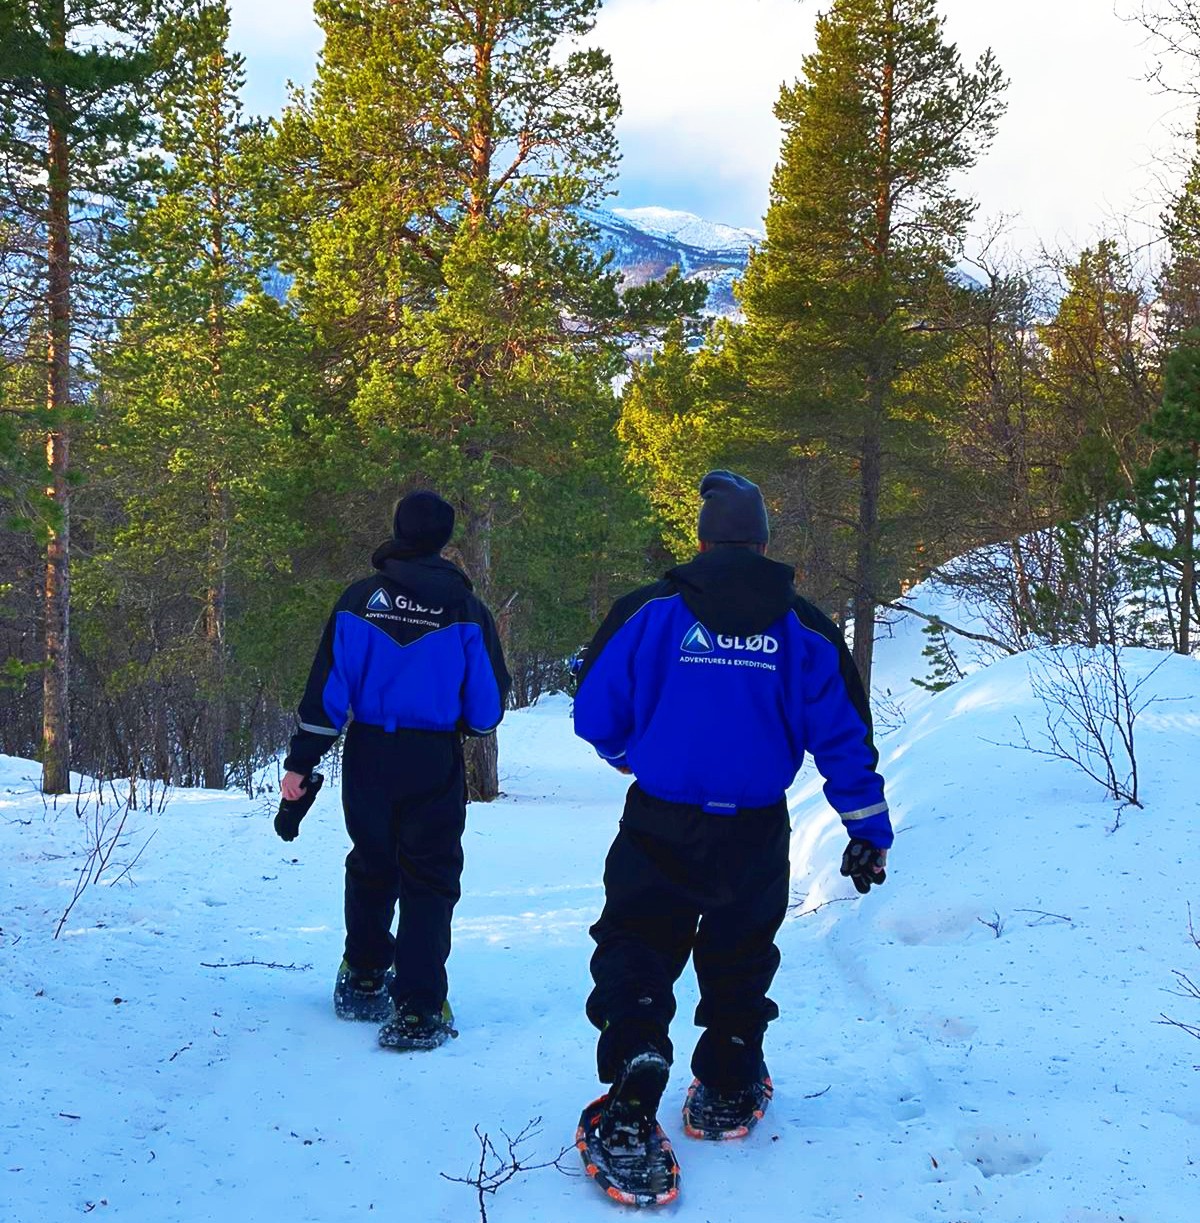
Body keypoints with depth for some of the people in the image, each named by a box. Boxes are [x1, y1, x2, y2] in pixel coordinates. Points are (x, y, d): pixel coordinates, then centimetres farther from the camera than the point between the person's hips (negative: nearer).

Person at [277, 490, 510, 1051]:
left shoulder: (359, 600, -2)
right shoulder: (464, 608, -7)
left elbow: (326, 687, -4)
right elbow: (488, 700, -3)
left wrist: (301, 762, 0)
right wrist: (469, 723, 21)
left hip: (368, 758, 3)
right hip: (434, 763, -3)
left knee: (371, 868, 22)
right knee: (429, 882, 4)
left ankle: (363, 980, 35)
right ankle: (416, 1011, -2)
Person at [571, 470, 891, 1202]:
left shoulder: (651, 611, -7)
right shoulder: (803, 627, -1)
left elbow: (596, 714, -2)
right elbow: (842, 734, 0)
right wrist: (870, 829, 9)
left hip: (660, 828, -2)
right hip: (757, 836, 2)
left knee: (637, 964, 4)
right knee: (739, 964, 23)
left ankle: (630, 1119, -10)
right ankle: (727, 1094, 34)